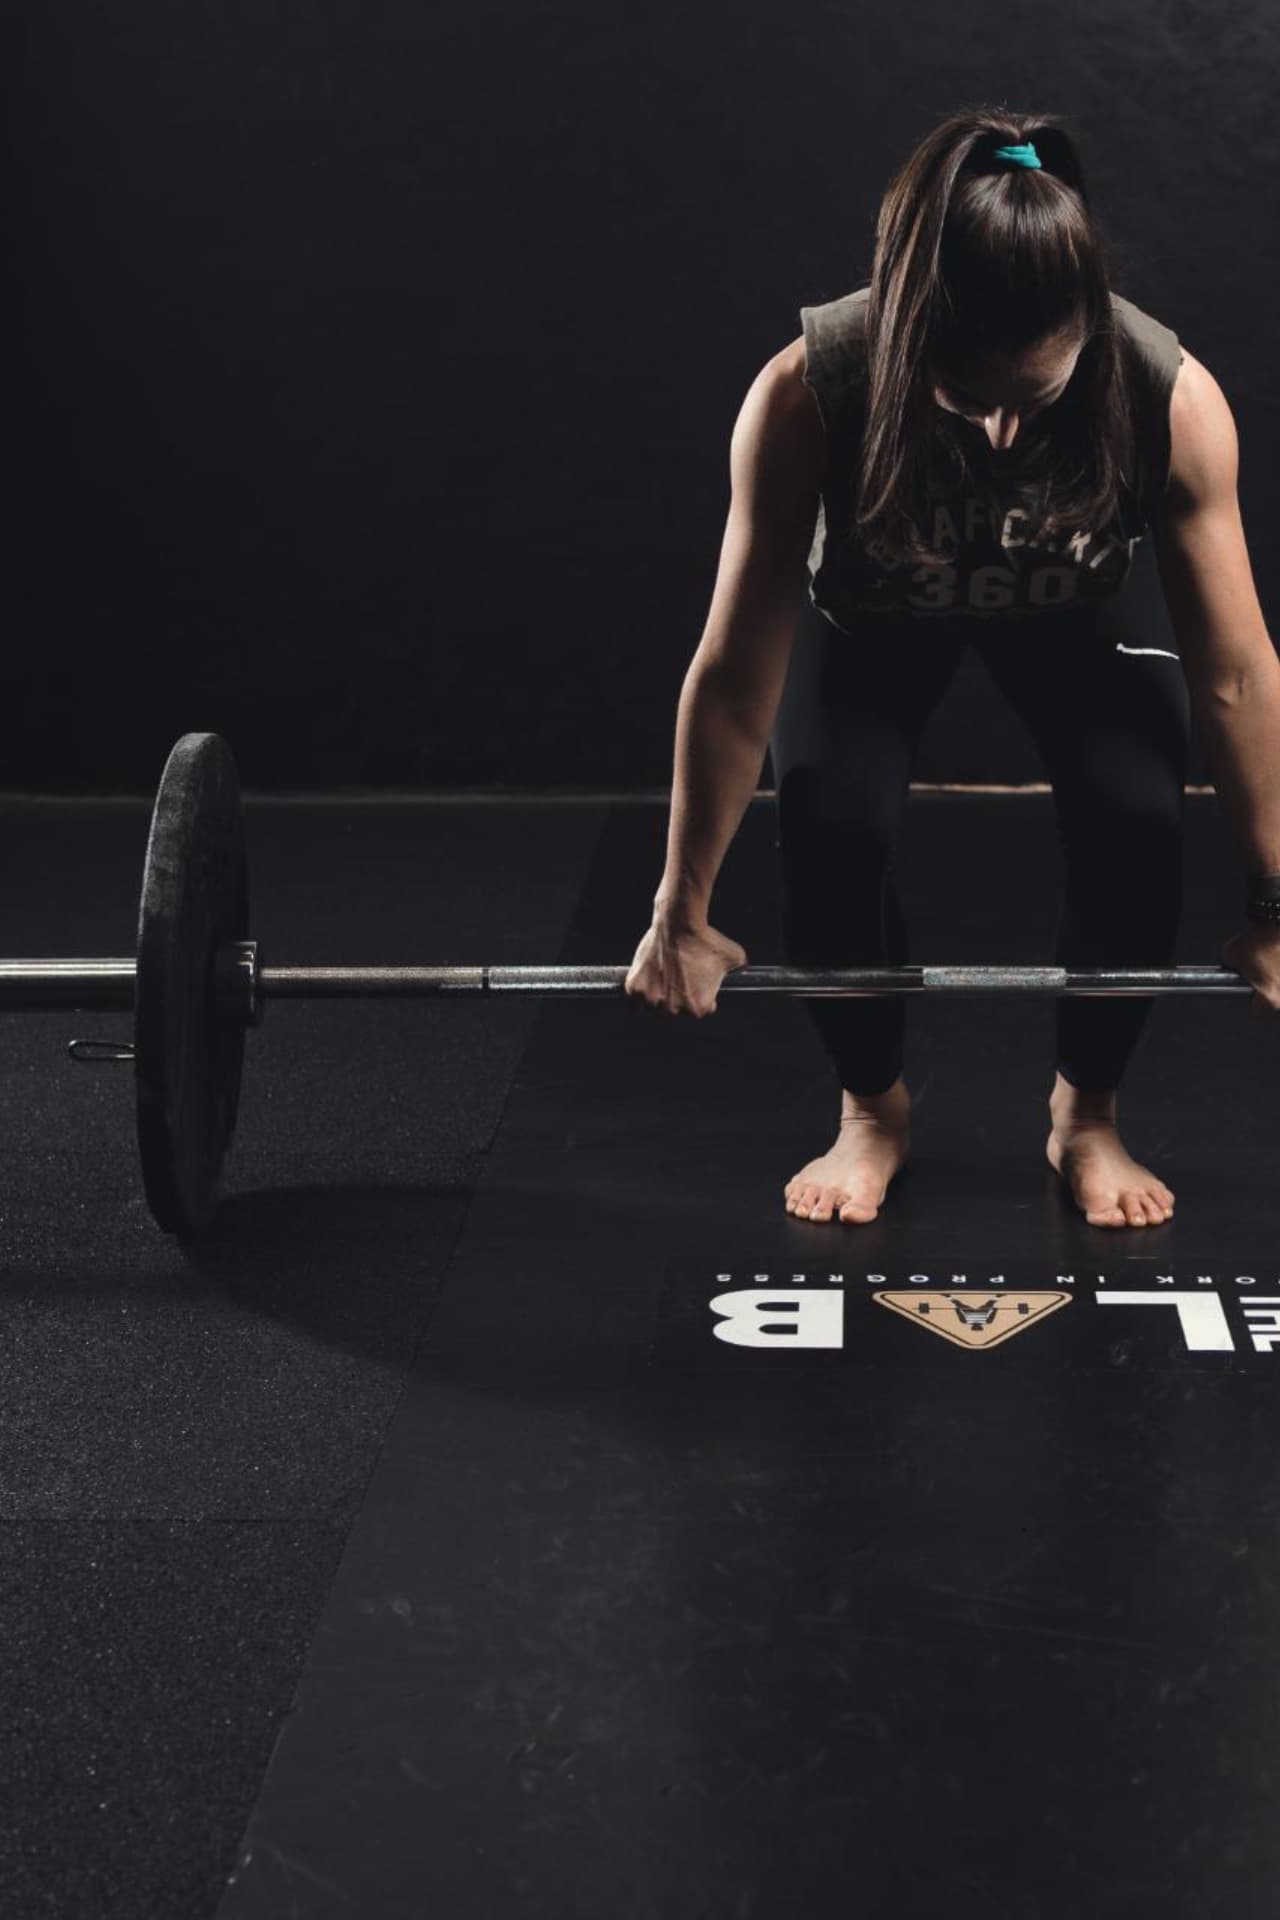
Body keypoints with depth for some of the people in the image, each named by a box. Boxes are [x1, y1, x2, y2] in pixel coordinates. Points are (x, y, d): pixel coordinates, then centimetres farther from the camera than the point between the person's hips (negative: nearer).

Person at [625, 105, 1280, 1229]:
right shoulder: (804, 397, -39)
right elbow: (735, 677, -30)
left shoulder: (1173, 400, -38)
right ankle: (874, 1108, 7)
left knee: (1136, 820, -22)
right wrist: (682, 915, -20)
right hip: (874, 607, 0)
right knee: (831, 823, -23)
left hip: (1078, 603, 1)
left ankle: (1088, 1114, 7)